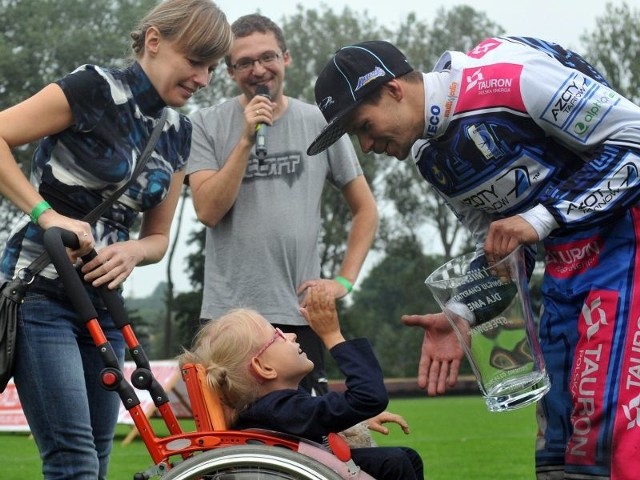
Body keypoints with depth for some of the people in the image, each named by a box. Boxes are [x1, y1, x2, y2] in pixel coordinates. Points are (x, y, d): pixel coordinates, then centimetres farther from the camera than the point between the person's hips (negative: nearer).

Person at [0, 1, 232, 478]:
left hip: (101, 302, 8)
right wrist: (47, 214, -22)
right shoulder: (96, 89, -11)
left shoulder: (178, 133, 10)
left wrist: (131, 251, -8)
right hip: (41, 293, -7)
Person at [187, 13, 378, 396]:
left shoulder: (320, 125, 7)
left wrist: (344, 281, 3)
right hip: (228, 312, -1)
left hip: (300, 311, 1)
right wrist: (247, 139, -14)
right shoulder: (208, 125, 3)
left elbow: (366, 209, 14)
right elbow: (208, 210, -9)